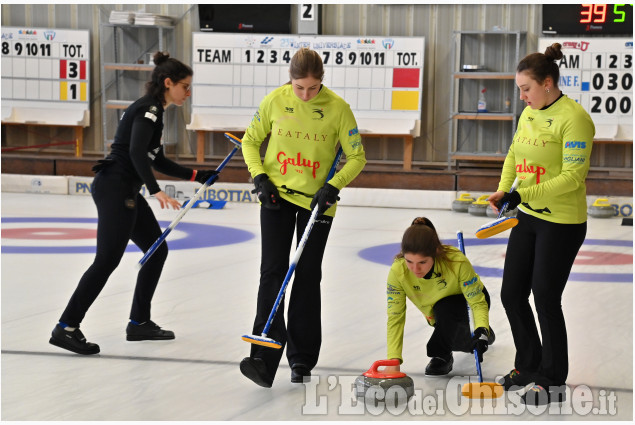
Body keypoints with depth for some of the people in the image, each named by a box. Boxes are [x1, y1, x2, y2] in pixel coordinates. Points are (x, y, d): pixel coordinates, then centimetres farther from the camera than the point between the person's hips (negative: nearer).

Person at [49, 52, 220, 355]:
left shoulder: (154, 112, 18)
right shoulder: (147, 109, -12)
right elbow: (137, 153, -27)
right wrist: (156, 191, -36)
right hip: (114, 187, -11)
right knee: (107, 259, -14)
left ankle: (139, 323, 19)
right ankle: (66, 328, -15)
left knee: (157, 250, 14)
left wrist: (197, 176, 25)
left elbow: (158, 161, 26)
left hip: (125, 191, 11)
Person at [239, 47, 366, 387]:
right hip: (277, 196, 0)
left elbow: (356, 157, -3)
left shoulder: (337, 108, -10)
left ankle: (302, 359, 19)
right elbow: (250, 140, 7)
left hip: (317, 200, 0)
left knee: (307, 277, 7)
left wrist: (333, 187, -17)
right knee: (273, 271, -9)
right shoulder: (275, 101, -6)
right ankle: (265, 360, -15)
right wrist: (259, 177, -7)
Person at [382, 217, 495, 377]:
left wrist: (481, 331, -47)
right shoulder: (397, 271, -31)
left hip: (469, 298, -4)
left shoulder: (457, 262, -39)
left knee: (445, 308, -32)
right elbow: (395, 317, -26)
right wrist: (393, 361, -34)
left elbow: (478, 303, -29)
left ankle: (441, 356, -9)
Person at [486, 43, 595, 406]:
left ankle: (553, 382, 12)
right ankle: (529, 366, 30)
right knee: (512, 294, 12)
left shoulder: (573, 117, -19)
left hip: (562, 223, -8)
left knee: (546, 299, -2)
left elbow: (573, 176, -23)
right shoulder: (529, 114, 7)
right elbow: (514, 154, 20)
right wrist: (503, 190, 3)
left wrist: (525, 194, -28)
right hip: (528, 217, 8)